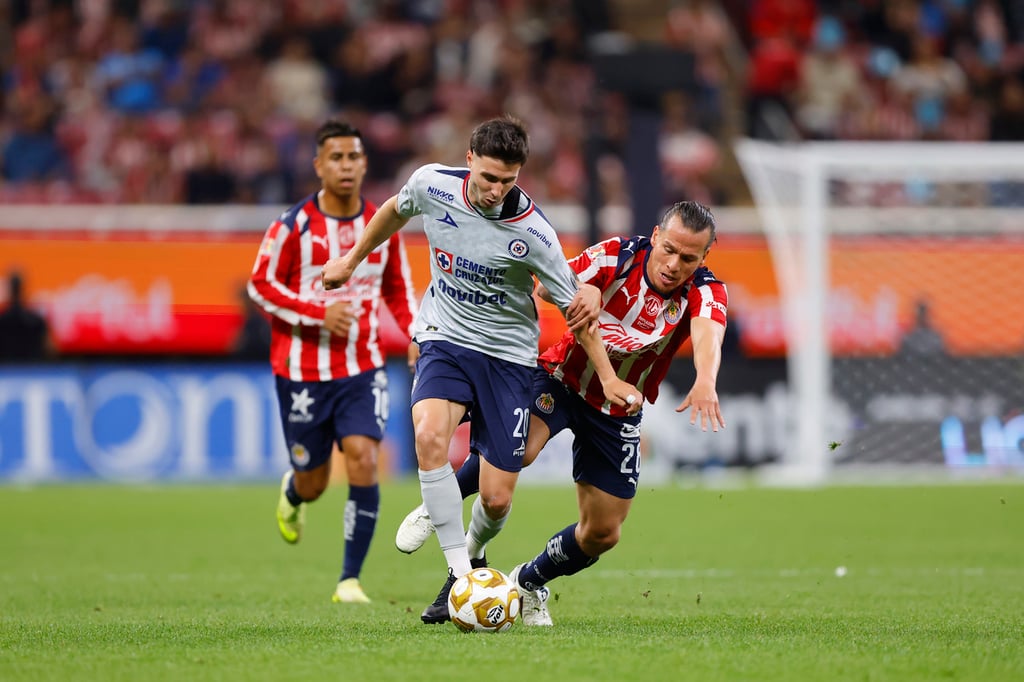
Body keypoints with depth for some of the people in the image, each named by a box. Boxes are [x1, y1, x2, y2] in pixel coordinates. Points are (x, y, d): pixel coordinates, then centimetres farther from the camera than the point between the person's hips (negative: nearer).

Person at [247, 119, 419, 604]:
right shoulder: (294, 226, -10)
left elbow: (398, 289, 15)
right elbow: (261, 285, -7)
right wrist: (320, 313, -19)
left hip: (362, 368, 2)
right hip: (302, 370, -2)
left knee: (363, 460, -17)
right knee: (314, 481, 6)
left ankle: (350, 579, -7)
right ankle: (293, 493, 48)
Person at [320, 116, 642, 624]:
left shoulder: (531, 232, -21)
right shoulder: (432, 183, -13)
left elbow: (575, 307, -9)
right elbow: (395, 210, 13)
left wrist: (608, 378, -10)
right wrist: (352, 259, 24)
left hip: (507, 355, -1)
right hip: (444, 340, 2)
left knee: (497, 500, -4)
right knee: (429, 435, -30)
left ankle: (475, 555, 33)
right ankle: (459, 576, -24)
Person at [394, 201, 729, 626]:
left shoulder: (705, 292, -18)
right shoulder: (616, 256, -18)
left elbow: (707, 334, -40)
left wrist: (705, 382, -59)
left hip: (617, 412, 3)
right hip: (563, 378, -3)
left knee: (602, 534, 3)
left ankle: (528, 582, 32)